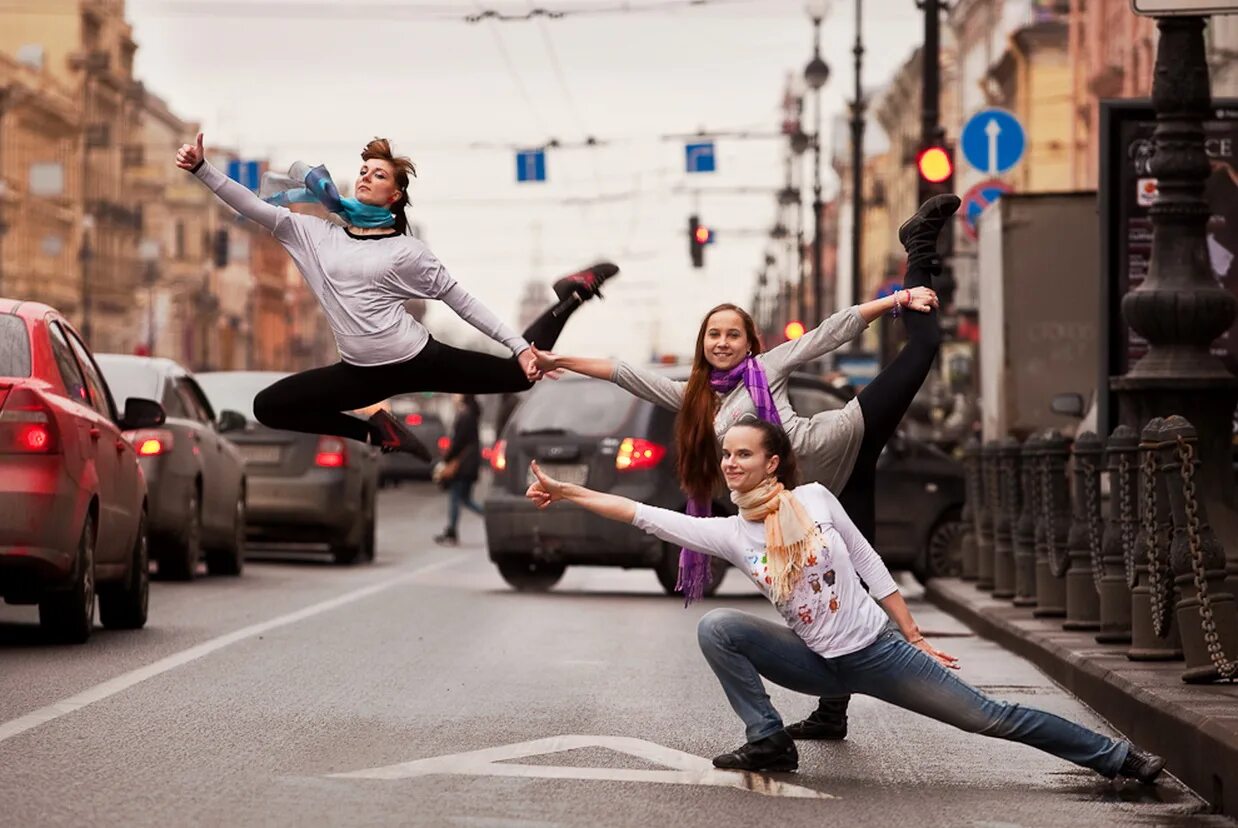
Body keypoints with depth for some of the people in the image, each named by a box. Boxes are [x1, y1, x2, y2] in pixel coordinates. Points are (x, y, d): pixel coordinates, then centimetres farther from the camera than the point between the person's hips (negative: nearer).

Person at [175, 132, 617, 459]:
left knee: (521, 374, 2)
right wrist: (202, 169, -13)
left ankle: (574, 295, 30)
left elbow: (460, 299, -1)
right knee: (268, 407, -3)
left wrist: (519, 344, -6)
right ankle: (377, 432, 9)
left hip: (418, 359, -3)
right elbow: (252, 206, -2)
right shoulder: (317, 234, 3)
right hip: (362, 373, 3)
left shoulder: (407, 251, -4)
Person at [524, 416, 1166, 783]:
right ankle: (768, 742, -7)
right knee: (715, 627, -16)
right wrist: (564, 491, -14)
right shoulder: (727, 534, -6)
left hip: (878, 650, -2)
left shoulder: (816, 500, -10)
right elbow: (642, 515, -10)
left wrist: (916, 639, 1)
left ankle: (1117, 759, 7)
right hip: (818, 666, 2)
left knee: (986, 717, -3)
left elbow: (872, 569, -2)